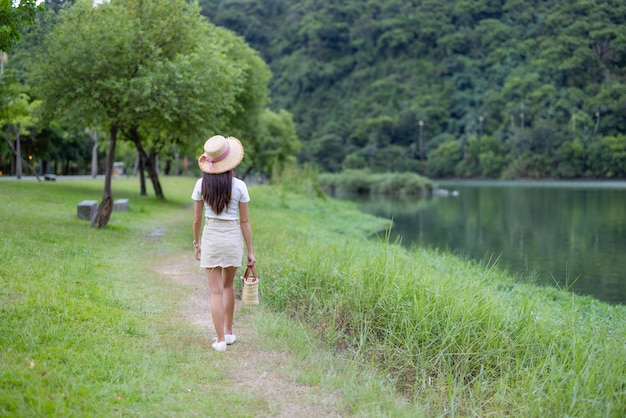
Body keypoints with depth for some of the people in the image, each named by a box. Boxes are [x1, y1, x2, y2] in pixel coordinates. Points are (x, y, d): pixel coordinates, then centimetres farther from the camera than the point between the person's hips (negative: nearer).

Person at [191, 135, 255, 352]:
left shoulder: (202, 184, -5)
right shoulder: (238, 186, -8)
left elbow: (197, 219, 0)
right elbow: (244, 221, -4)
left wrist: (197, 243, 14)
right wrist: (250, 251, 2)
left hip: (210, 238, 0)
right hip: (233, 238, 0)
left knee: (216, 291, 3)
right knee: (228, 286, 21)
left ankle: (220, 339, 2)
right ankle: (228, 332, 29)